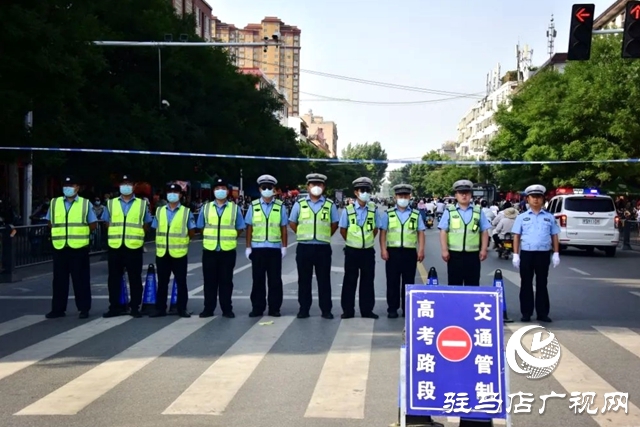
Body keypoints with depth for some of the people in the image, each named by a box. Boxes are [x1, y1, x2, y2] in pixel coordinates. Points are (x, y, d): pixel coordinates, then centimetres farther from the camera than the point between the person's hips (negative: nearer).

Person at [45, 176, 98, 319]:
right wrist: (60, 233, 6)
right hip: (60, 247, 3)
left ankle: (84, 308, 8)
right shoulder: (54, 203, 10)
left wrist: (80, 233, -1)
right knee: (59, 279, 7)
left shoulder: (85, 204, 3)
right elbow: (50, 223, 17)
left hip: (79, 247, -3)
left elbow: (93, 224, 4)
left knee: (81, 279, 1)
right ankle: (58, 309, 14)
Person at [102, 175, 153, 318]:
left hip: (134, 247, -2)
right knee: (114, 278, 5)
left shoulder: (142, 204, 7)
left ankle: (135, 307, 9)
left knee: (135, 278, 2)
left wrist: (135, 235, 2)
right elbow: (107, 223, 16)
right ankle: (115, 306, 13)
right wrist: (116, 234, 7)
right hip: (115, 246, 2)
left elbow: (146, 225, 10)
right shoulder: (111, 203, 10)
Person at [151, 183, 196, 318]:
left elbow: (192, 232, 4)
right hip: (162, 252, 3)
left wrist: (180, 240, 2)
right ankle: (160, 309, 14)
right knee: (162, 282, 7)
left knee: (181, 282, 3)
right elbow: (156, 230, 15)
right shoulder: (159, 211, 10)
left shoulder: (186, 212, 1)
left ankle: (182, 309, 10)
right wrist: (163, 241, 6)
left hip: (179, 252, -3)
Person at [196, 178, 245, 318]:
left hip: (228, 251, -1)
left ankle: (227, 309, 9)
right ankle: (208, 309, 11)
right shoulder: (206, 207, 8)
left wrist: (229, 238, -1)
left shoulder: (234, 208, 5)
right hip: (209, 250, 1)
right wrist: (211, 238, 5)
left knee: (226, 281, 4)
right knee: (210, 281, 4)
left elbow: (240, 229, 7)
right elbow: (200, 227, 13)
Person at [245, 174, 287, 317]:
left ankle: (274, 308, 10)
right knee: (258, 280, 4)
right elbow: (249, 227, 6)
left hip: (275, 248, 0)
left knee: (275, 280, 3)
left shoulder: (280, 206, 4)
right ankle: (257, 308, 11)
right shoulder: (253, 206, 5)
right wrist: (248, 247, 2)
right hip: (257, 248, 1)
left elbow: (283, 228, 4)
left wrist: (284, 247, 0)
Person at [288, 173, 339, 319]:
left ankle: (326, 310, 9)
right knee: (304, 280, 6)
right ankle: (304, 309, 13)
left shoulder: (330, 205, 4)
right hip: (304, 247, 1)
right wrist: (303, 235, 10)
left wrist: (324, 236, 10)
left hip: (323, 247, 0)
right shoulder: (299, 204, 4)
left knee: (324, 280, 3)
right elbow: (292, 223, 13)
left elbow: (335, 224, 14)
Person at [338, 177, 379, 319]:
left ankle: (367, 310, 15)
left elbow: (375, 229, 11)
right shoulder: (348, 210, -6)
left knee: (367, 281, 6)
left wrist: (369, 240, 9)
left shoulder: (374, 210, -1)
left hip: (368, 251, 2)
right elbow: (342, 230, 4)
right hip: (352, 250, -1)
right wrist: (350, 241, 8)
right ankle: (348, 310, 11)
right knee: (350, 281, 4)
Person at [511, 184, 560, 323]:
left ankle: (542, 313, 12)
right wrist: (515, 255, -3)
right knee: (526, 284, 4)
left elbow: (554, 236, 11)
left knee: (542, 284, 7)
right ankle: (526, 313, 10)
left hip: (543, 254, 1)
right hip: (526, 253, -1)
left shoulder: (549, 217, 9)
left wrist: (556, 254, 3)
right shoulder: (522, 217, 5)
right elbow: (516, 236, 4)